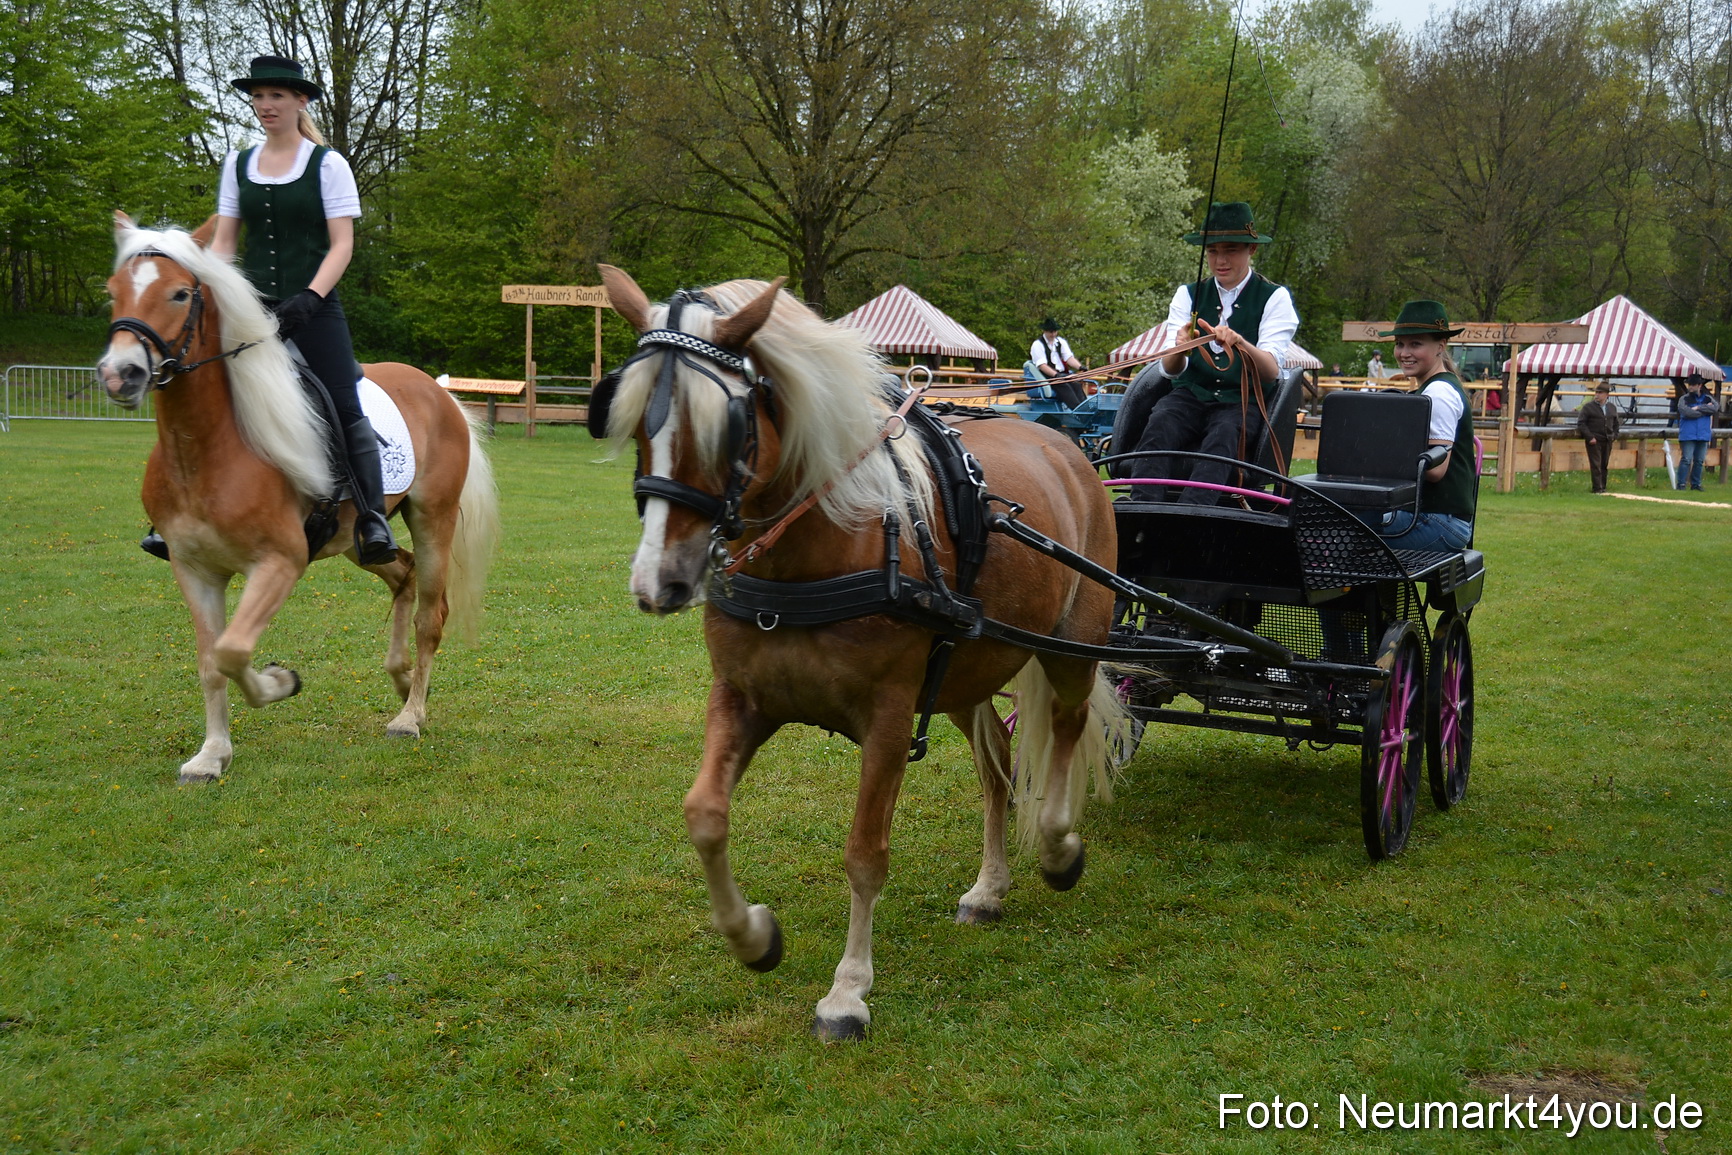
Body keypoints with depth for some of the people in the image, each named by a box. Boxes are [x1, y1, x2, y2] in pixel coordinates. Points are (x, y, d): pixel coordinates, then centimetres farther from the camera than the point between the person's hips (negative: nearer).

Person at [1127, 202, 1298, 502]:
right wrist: (1179, 348, -26)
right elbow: (1171, 369, -1)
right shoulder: (1188, 295, 11)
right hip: (1191, 396, 2)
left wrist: (1240, 344, -33)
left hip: (1242, 402, -2)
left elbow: (1271, 372, -12)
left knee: (1223, 435, -35)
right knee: (1159, 424, -30)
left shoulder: (1274, 298, 3)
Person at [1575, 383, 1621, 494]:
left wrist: (1614, 435, 8)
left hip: (1607, 441, 4)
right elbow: (1581, 423, -6)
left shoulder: (1612, 408, 11)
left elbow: (1616, 423, 23)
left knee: (1604, 465, 8)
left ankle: (1603, 487, 16)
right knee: (1596, 465, -6)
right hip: (1594, 441, -4)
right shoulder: (1588, 407, -2)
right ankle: (1597, 488, -3)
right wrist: (1589, 437, -13)